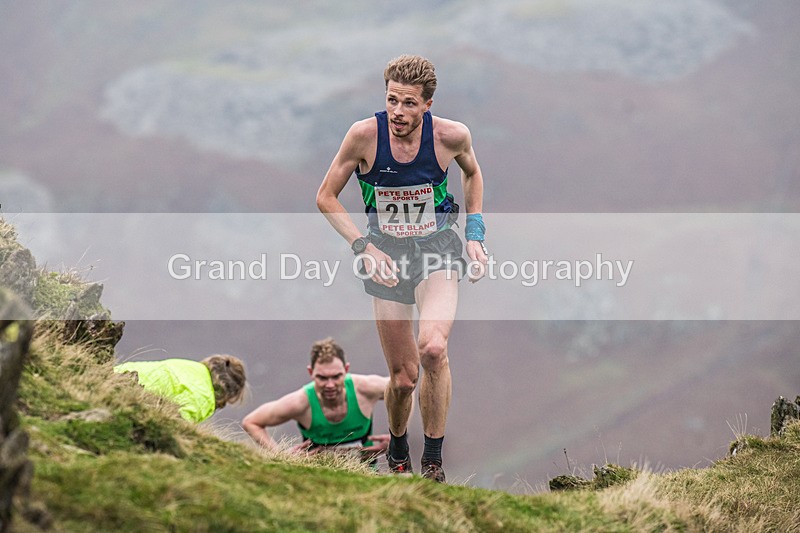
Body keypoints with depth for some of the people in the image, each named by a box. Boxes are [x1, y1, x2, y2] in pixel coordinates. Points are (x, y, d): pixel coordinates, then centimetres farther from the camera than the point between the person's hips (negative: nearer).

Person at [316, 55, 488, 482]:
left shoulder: (451, 136, -14)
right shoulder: (365, 135, -16)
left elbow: (472, 173, 11)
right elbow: (326, 197, -3)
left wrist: (475, 235, 4)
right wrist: (363, 247, -13)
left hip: (437, 252, -1)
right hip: (386, 255, 1)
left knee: (432, 348, -28)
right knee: (403, 375, 2)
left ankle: (433, 459, -11)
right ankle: (397, 449, 35)